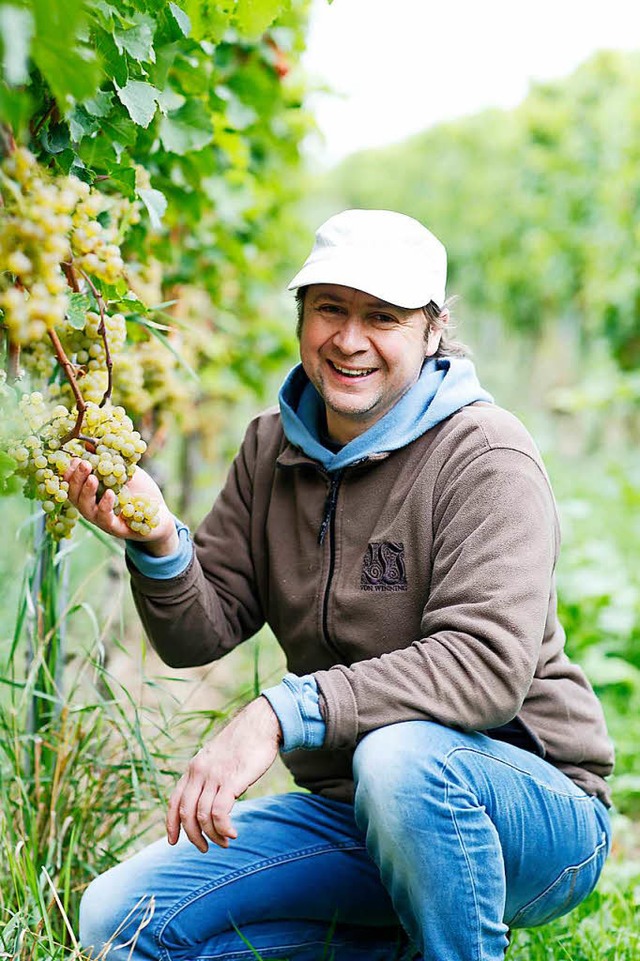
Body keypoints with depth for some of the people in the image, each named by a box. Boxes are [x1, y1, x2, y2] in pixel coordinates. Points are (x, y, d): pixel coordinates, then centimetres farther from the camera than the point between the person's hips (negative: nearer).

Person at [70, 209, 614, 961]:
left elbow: (489, 664, -27)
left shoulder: (485, 456, -14)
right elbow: (200, 634, 2)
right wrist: (160, 544, -19)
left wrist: (283, 714, -34)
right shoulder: (273, 448, 6)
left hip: (531, 807, -6)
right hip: (351, 815, 6)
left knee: (400, 755, -39)